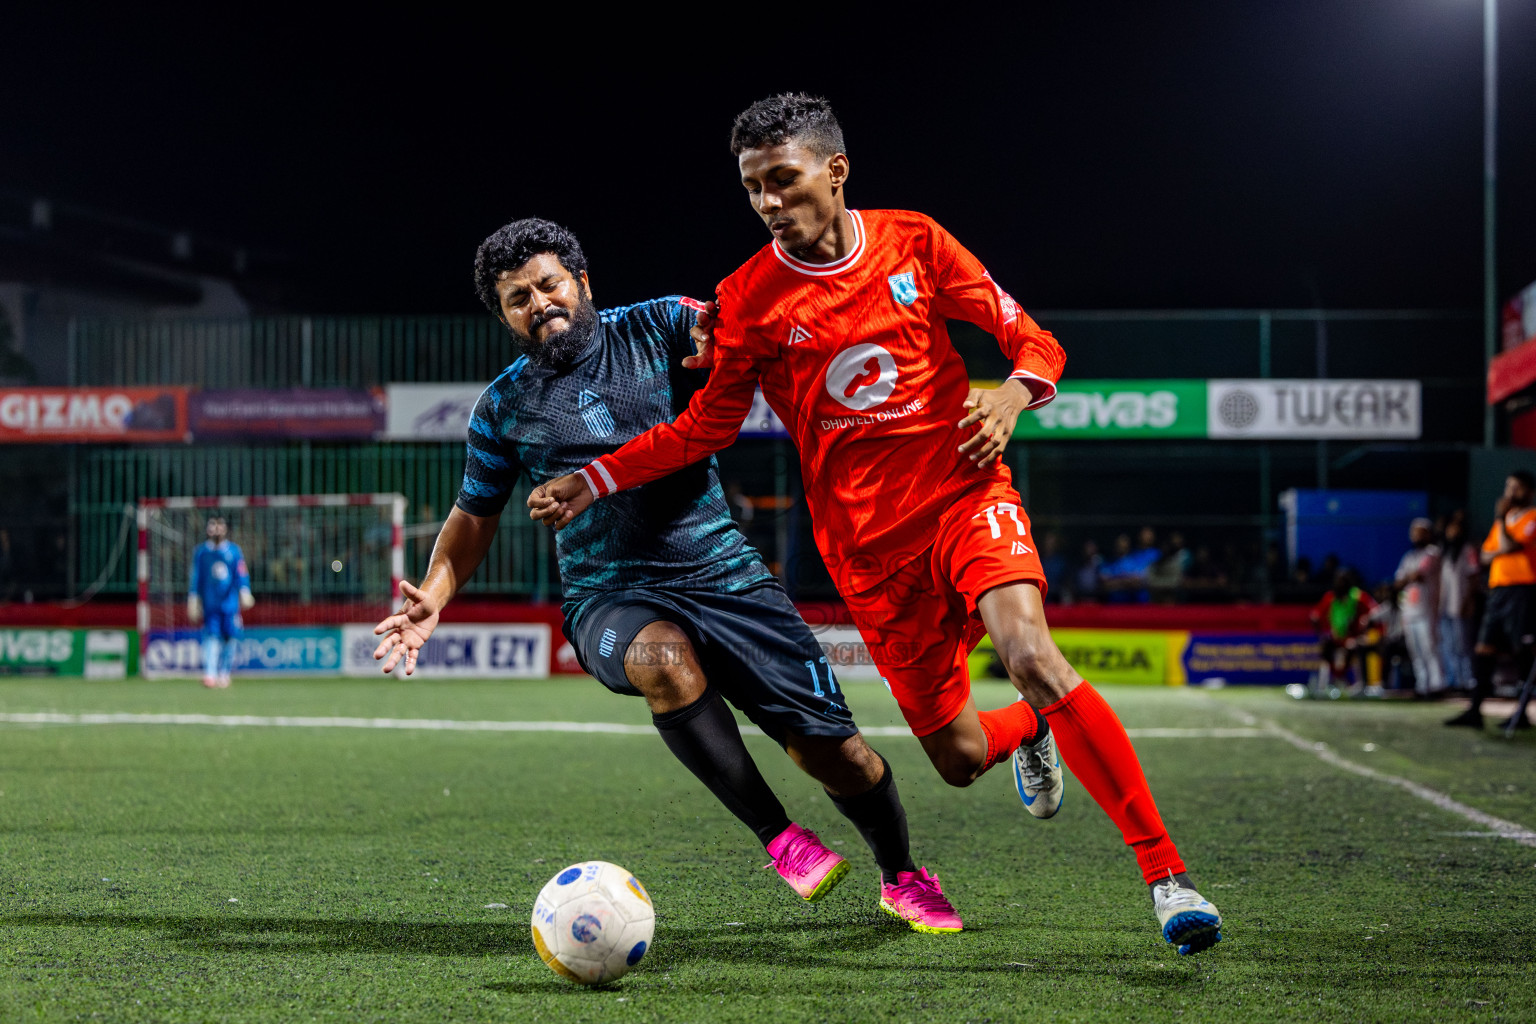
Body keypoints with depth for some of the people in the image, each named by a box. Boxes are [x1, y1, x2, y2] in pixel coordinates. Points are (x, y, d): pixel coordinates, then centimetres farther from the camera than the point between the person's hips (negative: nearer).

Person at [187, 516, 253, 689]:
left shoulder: (234, 550, 7)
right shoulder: (201, 551, 9)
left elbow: (242, 574, 1)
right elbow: (196, 577, 13)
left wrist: (245, 592, -13)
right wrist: (193, 601, 9)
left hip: (230, 602, 0)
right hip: (210, 602, 0)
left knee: (230, 637, -2)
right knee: (212, 635, -11)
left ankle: (224, 674, 12)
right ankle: (210, 675, -18)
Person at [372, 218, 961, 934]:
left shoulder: (658, 328, 3)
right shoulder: (503, 409, 8)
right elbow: (474, 517, 18)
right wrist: (433, 596, 1)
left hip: (724, 573, 0)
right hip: (612, 600, 0)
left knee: (832, 752, -6)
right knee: (662, 657, -38)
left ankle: (901, 879, 24)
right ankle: (776, 836, -26)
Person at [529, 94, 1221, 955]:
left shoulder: (913, 242, 1)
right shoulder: (750, 300, 0)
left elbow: (1032, 341, 6)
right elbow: (707, 427, 11)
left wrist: (1012, 395, -16)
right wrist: (592, 483, 3)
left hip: (966, 495, -1)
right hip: (871, 545, 1)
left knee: (1031, 655, -28)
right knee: (959, 756, 0)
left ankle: (1167, 874, -25)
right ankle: (1031, 733, 40)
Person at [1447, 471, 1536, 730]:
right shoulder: (1505, 520, 21)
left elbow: (1509, 545, -17)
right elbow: (1486, 555, 16)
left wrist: (1500, 518, -11)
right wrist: (1501, 551, -3)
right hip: (1498, 589, 8)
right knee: (1484, 648, 1)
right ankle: (1474, 710, 1)